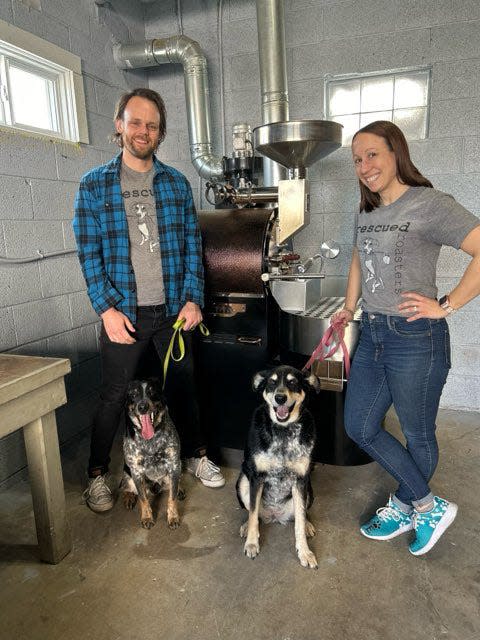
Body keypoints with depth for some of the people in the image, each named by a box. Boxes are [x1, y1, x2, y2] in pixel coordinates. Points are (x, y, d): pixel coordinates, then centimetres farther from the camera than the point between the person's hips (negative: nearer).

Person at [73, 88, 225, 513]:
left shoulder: (177, 183, 6)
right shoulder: (94, 186, 0)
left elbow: (192, 245, 4)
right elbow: (89, 254, -3)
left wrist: (193, 299, -5)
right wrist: (107, 309, -12)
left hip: (173, 308, 2)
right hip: (123, 312, -2)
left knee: (183, 385, 15)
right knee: (114, 395, 9)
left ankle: (196, 454, 35)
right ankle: (98, 473, 28)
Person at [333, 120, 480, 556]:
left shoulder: (428, 204, -13)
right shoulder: (366, 212, 11)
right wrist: (349, 308, 18)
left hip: (416, 339, -8)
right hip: (372, 335, 9)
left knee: (417, 434, 10)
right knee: (360, 427, 12)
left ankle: (404, 507, 36)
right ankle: (430, 507, 28)